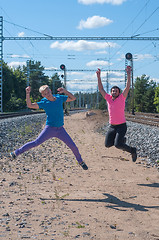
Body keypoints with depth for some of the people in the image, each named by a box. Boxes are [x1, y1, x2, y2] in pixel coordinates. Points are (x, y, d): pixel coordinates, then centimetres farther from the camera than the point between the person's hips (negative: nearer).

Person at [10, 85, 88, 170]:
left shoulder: (59, 98, 1)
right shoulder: (44, 103, -9)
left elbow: (73, 98, 10)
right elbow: (30, 105, -18)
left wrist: (65, 91, -5)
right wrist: (27, 94, -30)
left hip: (60, 129, 3)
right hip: (50, 128, -3)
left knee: (73, 146, 5)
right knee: (36, 142, -11)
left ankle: (80, 161, 27)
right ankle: (16, 152, 0)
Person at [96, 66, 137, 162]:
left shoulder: (121, 98, -5)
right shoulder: (108, 98, 5)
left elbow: (128, 87, -15)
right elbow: (101, 89, 9)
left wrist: (129, 74, -21)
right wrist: (99, 77, 3)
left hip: (122, 126, -5)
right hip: (112, 126, 5)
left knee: (117, 145, -19)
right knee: (108, 144, 1)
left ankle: (132, 150, 7)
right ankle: (122, 140, 29)